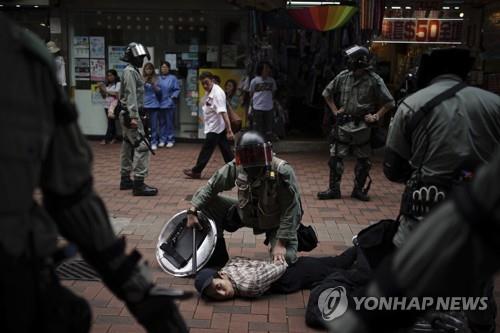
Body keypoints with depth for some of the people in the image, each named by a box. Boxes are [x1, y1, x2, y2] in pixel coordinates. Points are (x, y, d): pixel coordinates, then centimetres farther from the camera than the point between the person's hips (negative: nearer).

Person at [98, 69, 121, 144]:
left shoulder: (118, 84, -1)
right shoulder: (107, 85, 15)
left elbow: (117, 94, -13)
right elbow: (104, 96, 18)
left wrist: (106, 91, -12)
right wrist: (101, 90, 0)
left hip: (114, 106, -6)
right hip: (107, 106, 6)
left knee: (110, 122, -8)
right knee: (111, 122, 8)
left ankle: (106, 138, -8)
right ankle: (113, 138, 12)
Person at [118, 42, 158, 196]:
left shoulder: (133, 71, 19)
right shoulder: (130, 71, -11)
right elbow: (131, 95, -21)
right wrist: (133, 116, -27)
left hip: (128, 114, 11)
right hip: (130, 114, -11)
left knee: (128, 146, 14)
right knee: (142, 146, -14)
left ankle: (125, 179, 22)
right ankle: (139, 184, -15)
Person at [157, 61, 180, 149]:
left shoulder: (173, 78, -1)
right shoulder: (158, 78, 10)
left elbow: (177, 90, -2)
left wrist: (173, 97, -13)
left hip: (169, 104, -3)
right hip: (160, 104, 4)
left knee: (170, 123, 0)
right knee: (161, 123, 9)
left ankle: (170, 140, 8)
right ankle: (162, 139, 18)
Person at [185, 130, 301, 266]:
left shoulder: (283, 172, -31)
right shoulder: (235, 168, -21)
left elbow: (291, 211, -28)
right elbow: (210, 187, -10)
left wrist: (280, 244, -29)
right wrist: (192, 211, -20)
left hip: (275, 223, -4)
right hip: (245, 215, 4)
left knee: (286, 258, -29)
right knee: (206, 204, -11)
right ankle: (217, 256, 4)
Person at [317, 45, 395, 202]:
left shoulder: (374, 80, -8)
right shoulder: (343, 76, 1)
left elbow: (389, 102, -2)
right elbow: (327, 93, 14)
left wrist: (376, 116, -7)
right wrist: (335, 111, 7)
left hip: (362, 126, -2)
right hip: (343, 124, 2)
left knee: (363, 160, 8)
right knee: (336, 157, 0)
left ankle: (359, 189, 23)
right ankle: (334, 189, 10)